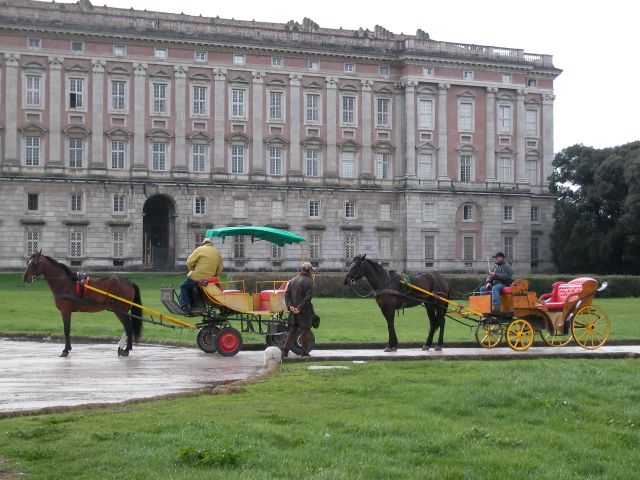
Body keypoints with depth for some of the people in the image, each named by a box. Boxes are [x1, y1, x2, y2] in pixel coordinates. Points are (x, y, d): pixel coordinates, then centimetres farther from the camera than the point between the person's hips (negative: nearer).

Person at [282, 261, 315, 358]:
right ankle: (305, 352, 7)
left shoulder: (292, 280, 11)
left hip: (293, 312, 6)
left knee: (291, 332, 10)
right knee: (305, 332, 3)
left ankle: (285, 351, 5)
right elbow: (308, 297, -19)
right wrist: (300, 308, -17)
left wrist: (290, 305, -3)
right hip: (305, 313, -6)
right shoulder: (308, 281, -10)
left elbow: (287, 295, 6)